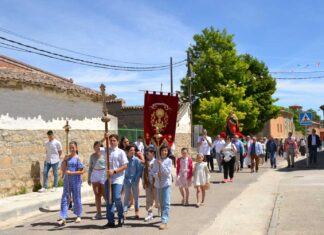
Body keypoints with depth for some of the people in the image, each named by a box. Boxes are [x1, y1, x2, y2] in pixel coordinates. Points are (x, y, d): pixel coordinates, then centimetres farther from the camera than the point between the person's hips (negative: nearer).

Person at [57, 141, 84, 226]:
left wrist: (71, 172, -19)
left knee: (76, 198, 7)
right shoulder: (67, 157, 7)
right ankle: (63, 218, -2)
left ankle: (78, 216, 25)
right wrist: (65, 160, -8)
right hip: (67, 181, 4)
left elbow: (81, 171, -11)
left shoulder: (78, 158, -6)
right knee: (64, 199, -2)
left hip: (76, 181, -4)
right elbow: (62, 169, 3)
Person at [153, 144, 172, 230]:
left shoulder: (169, 161, -3)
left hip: (166, 183, -4)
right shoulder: (156, 161, 5)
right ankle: (164, 217, 32)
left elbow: (168, 172, -12)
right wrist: (157, 174, -18)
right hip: (158, 183, 4)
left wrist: (161, 164, -19)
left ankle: (164, 221, -16)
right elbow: (153, 172, 3)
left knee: (166, 203, -11)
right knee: (161, 203, 14)